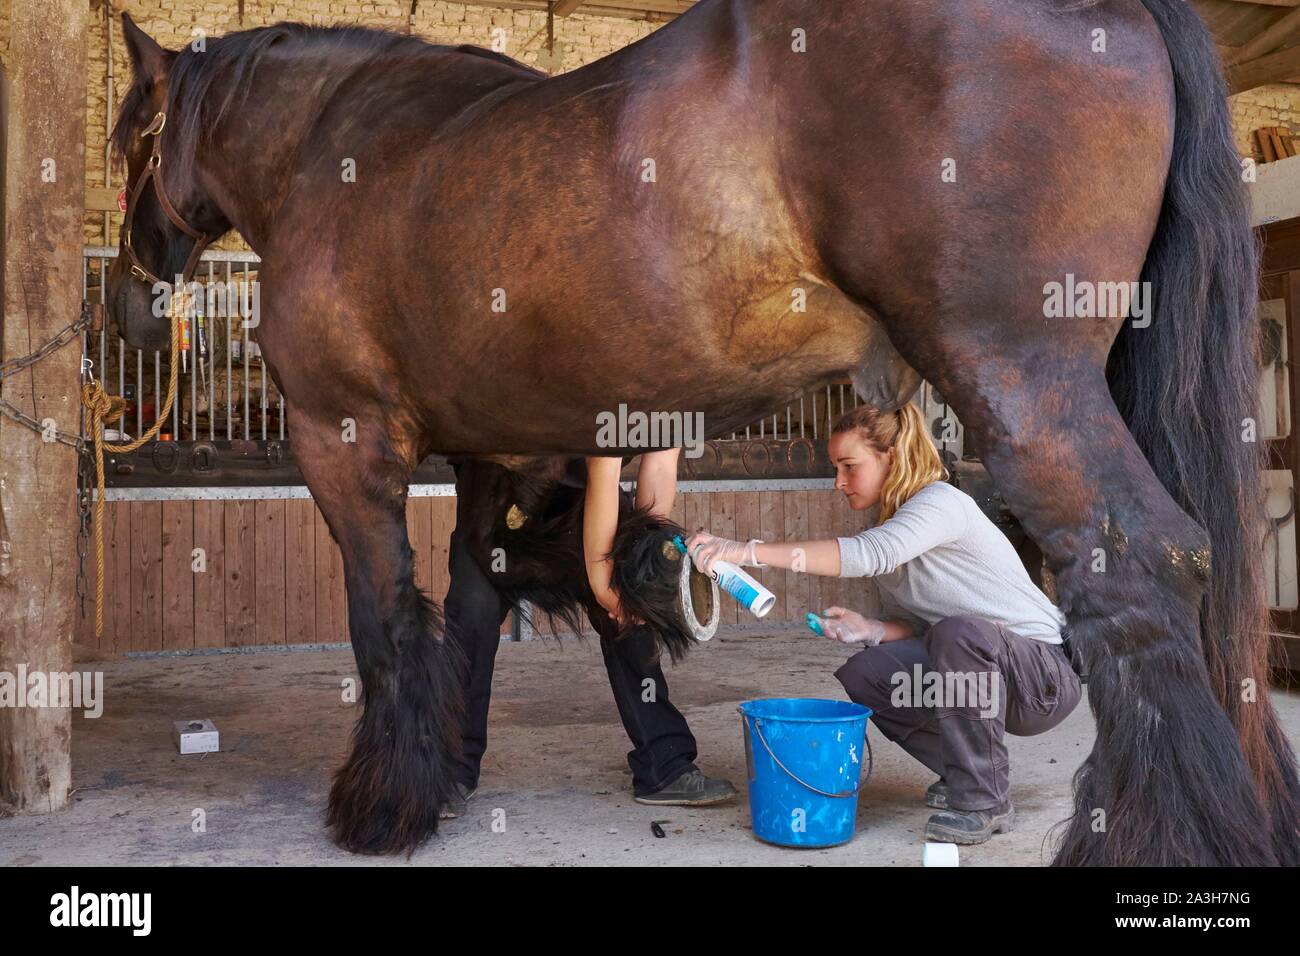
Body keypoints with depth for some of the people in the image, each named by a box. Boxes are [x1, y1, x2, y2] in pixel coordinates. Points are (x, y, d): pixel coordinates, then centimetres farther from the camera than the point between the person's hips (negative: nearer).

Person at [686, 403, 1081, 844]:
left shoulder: (942, 503, -20)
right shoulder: (884, 521, 7)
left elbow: (869, 554, -40)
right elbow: (913, 626, 8)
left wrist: (748, 551, -43)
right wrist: (871, 629, -17)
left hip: (1046, 675, -7)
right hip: (973, 674, 8)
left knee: (959, 632, -37)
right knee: (860, 676, -11)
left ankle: (984, 801, -19)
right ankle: (965, 776, 7)